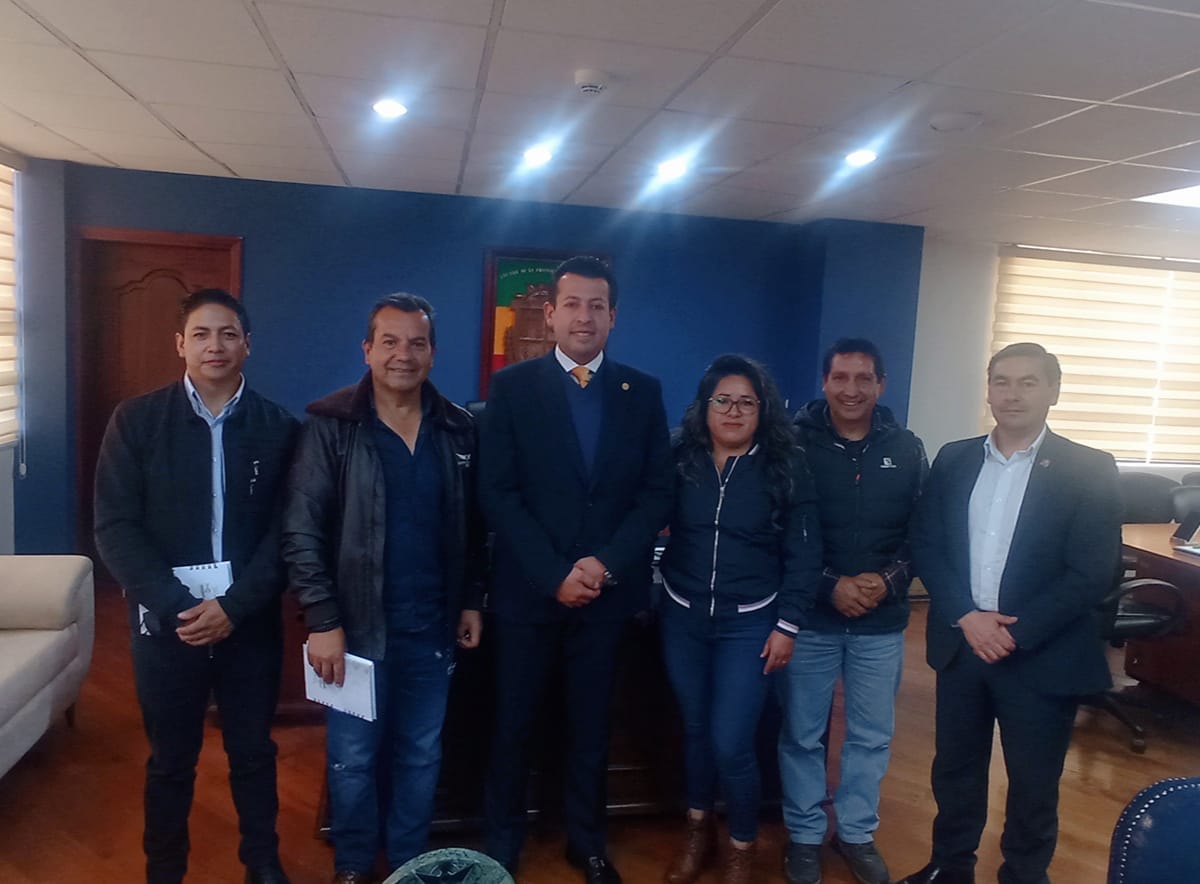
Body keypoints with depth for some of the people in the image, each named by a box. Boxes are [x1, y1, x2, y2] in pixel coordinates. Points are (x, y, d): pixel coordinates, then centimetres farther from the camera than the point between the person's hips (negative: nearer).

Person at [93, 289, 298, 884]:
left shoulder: (278, 428, -2)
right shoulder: (136, 421, -4)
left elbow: (286, 533, -4)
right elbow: (115, 528, -8)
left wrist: (233, 606, -15)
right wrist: (177, 607, -16)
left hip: (251, 624, 1)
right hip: (166, 625, 0)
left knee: (253, 754, 16)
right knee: (170, 761, 16)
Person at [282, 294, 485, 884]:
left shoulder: (459, 429, 2)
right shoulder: (330, 425, -9)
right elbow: (301, 531, -11)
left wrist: (472, 600, 7)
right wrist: (322, 620, -14)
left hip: (432, 628, 3)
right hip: (358, 626, -3)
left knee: (421, 756, 17)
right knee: (353, 759, 12)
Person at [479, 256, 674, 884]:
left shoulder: (643, 392, 3)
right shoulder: (512, 386, -3)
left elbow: (657, 491, 0)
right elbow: (497, 493, -8)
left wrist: (606, 562, -13)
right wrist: (555, 573, -14)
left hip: (608, 591, 2)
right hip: (528, 590, -1)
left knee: (591, 724, 15)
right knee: (514, 725, 12)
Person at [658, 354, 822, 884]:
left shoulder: (786, 468, -6)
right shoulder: (680, 460, -1)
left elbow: (803, 554, -5)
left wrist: (786, 624, -8)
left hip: (748, 624, -2)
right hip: (681, 617, 3)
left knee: (731, 743, -2)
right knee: (695, 730, 16)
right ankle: (698, 831, 39)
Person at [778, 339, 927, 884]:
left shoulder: (907, 451, 2)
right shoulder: (795, 443, -8)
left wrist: (889, 581, -12)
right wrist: (830, 585, -16)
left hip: (882, 623, 3)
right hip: (810, 618, -2)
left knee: (872, 736, 15)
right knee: (802, 735, 11)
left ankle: (857, 832, 36)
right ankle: (804, 835, 31)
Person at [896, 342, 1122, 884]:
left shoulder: (1089, 470, -7)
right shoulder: (954, 460, 3)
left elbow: (1093, 572, -12)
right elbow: (926, 546, 0)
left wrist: (1017, 632, -17)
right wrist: (967, 616, -13)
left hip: (1042, 656, -3)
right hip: (960, 646, 3)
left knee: (1033, 785, 12)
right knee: (954, 768, 18)